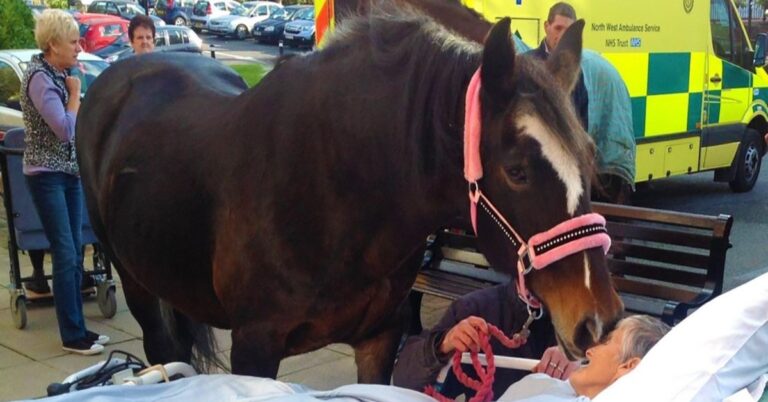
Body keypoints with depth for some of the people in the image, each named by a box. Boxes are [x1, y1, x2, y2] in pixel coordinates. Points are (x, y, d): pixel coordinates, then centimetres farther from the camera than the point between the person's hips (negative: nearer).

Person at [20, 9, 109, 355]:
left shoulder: (60, 73, 9)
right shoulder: (39, 76, -15)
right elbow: (65, 128, -20)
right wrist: (75, 93, -9)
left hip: (70, 171, 8)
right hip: (46, 175, -8)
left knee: (74, 254, 9)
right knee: (65, 255, -6)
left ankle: (78, 328, 18)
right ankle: (72, 336, 3)